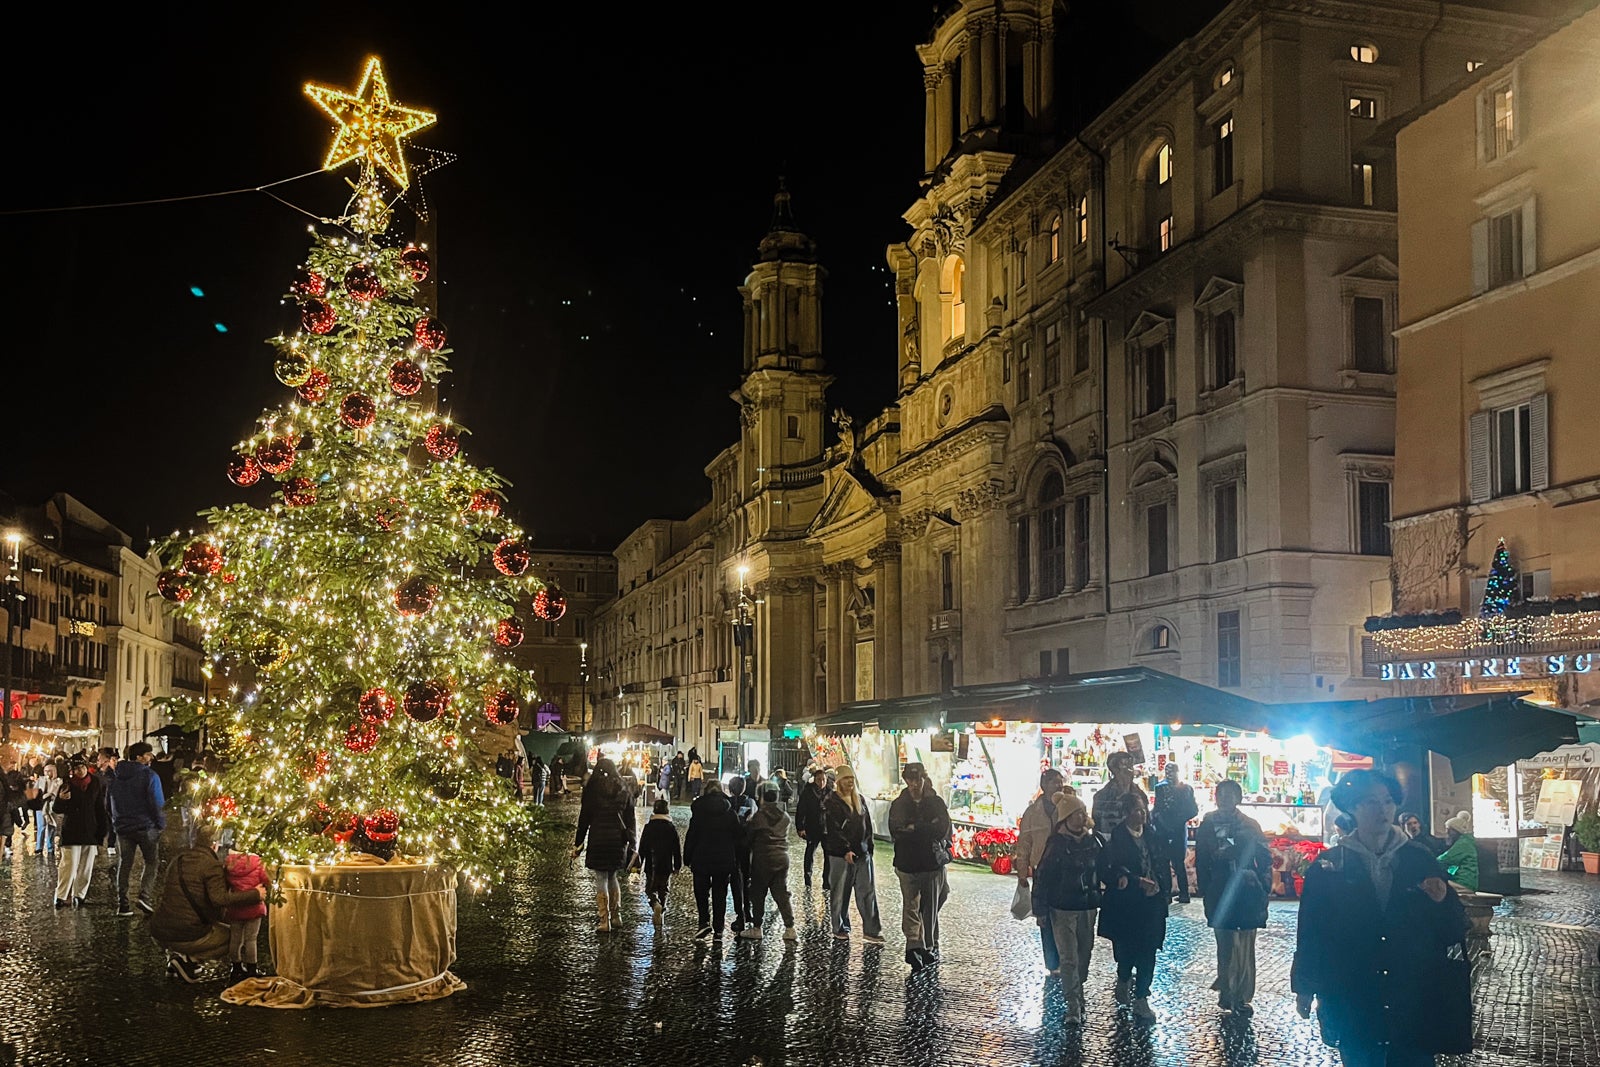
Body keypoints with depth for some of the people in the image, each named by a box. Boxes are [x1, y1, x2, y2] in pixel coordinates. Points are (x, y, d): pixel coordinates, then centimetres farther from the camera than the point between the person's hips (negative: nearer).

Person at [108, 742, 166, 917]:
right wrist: (161, 825, -2)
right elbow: (158, 803, -13)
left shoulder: (115, 776, 7)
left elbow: (109, 802, 16)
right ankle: (145, 896, -9)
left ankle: (122, 904, 8)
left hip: (123, 826, 5)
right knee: (151, 861, 8)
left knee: (124, 864, 9)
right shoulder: (149, 775, -12)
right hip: (146, 827, -5)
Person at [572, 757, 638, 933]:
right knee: (612, 876, 19)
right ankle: (616, 916, 19)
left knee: (601, 879, 1)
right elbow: (630, 819, 7)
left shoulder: (591, 790, -3)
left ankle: (604, 921, 1)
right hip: (618, 840, 3)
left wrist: (578, 843, 4)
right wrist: (631, 843, 13)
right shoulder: (624, 791, 5)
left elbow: (584, 819, -2)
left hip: (598, 840, -3)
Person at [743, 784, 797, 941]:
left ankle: (756, 928, 12)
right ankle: (790, 927, 3)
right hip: (782, 858, 4)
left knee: (758, 894, 8)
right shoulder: (785, 817, 2)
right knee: (782, 893, 9)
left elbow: (748, 833, -6)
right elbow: (784, 835, 7)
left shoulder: (759, 816, -13)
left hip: (763, 859, -4)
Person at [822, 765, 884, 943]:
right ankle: (840, 929, 19)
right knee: (840, 893, 5)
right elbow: (831, 831, -12)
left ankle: (872, 931, 1)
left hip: (862, 853, 5)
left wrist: (869, 847, 9)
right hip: (839, 855, -5)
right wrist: (845, 851, -17)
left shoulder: (860, 800, 14)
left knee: (868, 893, 0)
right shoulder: (830, 803, -5)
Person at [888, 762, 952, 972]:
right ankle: (915, 946, -18)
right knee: (910, 907, -11)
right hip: (907, 865, 0)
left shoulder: (936, 803, 5)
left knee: (931, 909, 6)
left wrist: (913, 829, -9)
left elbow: (943, 830, -7)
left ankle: (929, 947, 17)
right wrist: (927, 830, -12)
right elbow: (896, 832, -6)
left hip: (933, 863, 1)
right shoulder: (899, 805, 6)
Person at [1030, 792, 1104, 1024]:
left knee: (1085, 953, 13)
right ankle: (1073, 1006, 0)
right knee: (1068, 958, -5)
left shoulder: (1095, 841, 1)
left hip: (1087, 907, 4)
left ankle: (1077, 992, 33)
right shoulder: (1056, 843, -11)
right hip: (1062, 909, -4)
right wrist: (1041, 910, -9)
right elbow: (1042, 876, -9)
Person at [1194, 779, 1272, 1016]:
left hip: (1247, 892, 0)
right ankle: (1227, 991, 13)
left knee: (1245, 947, 1)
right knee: (1225, 946, 5)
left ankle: (1242, 996, 7)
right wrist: (1206, 890, 1)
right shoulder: (1207, 826, 3)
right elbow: (1201, 863, 6)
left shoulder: (1250, 825, 1)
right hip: (1220, 895, 0)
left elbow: (1264, 859, 3)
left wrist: (1262, 887, -5)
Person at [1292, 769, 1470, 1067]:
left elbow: (1455, 932, 5)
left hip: (1414, 1002, 1)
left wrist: (1442, 902, -15)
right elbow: (1310, 931, 2)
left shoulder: (1420, 860, 2)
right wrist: (1304, 989, 4)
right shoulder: (1328, 865, -2)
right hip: (1352, 1005, -1)